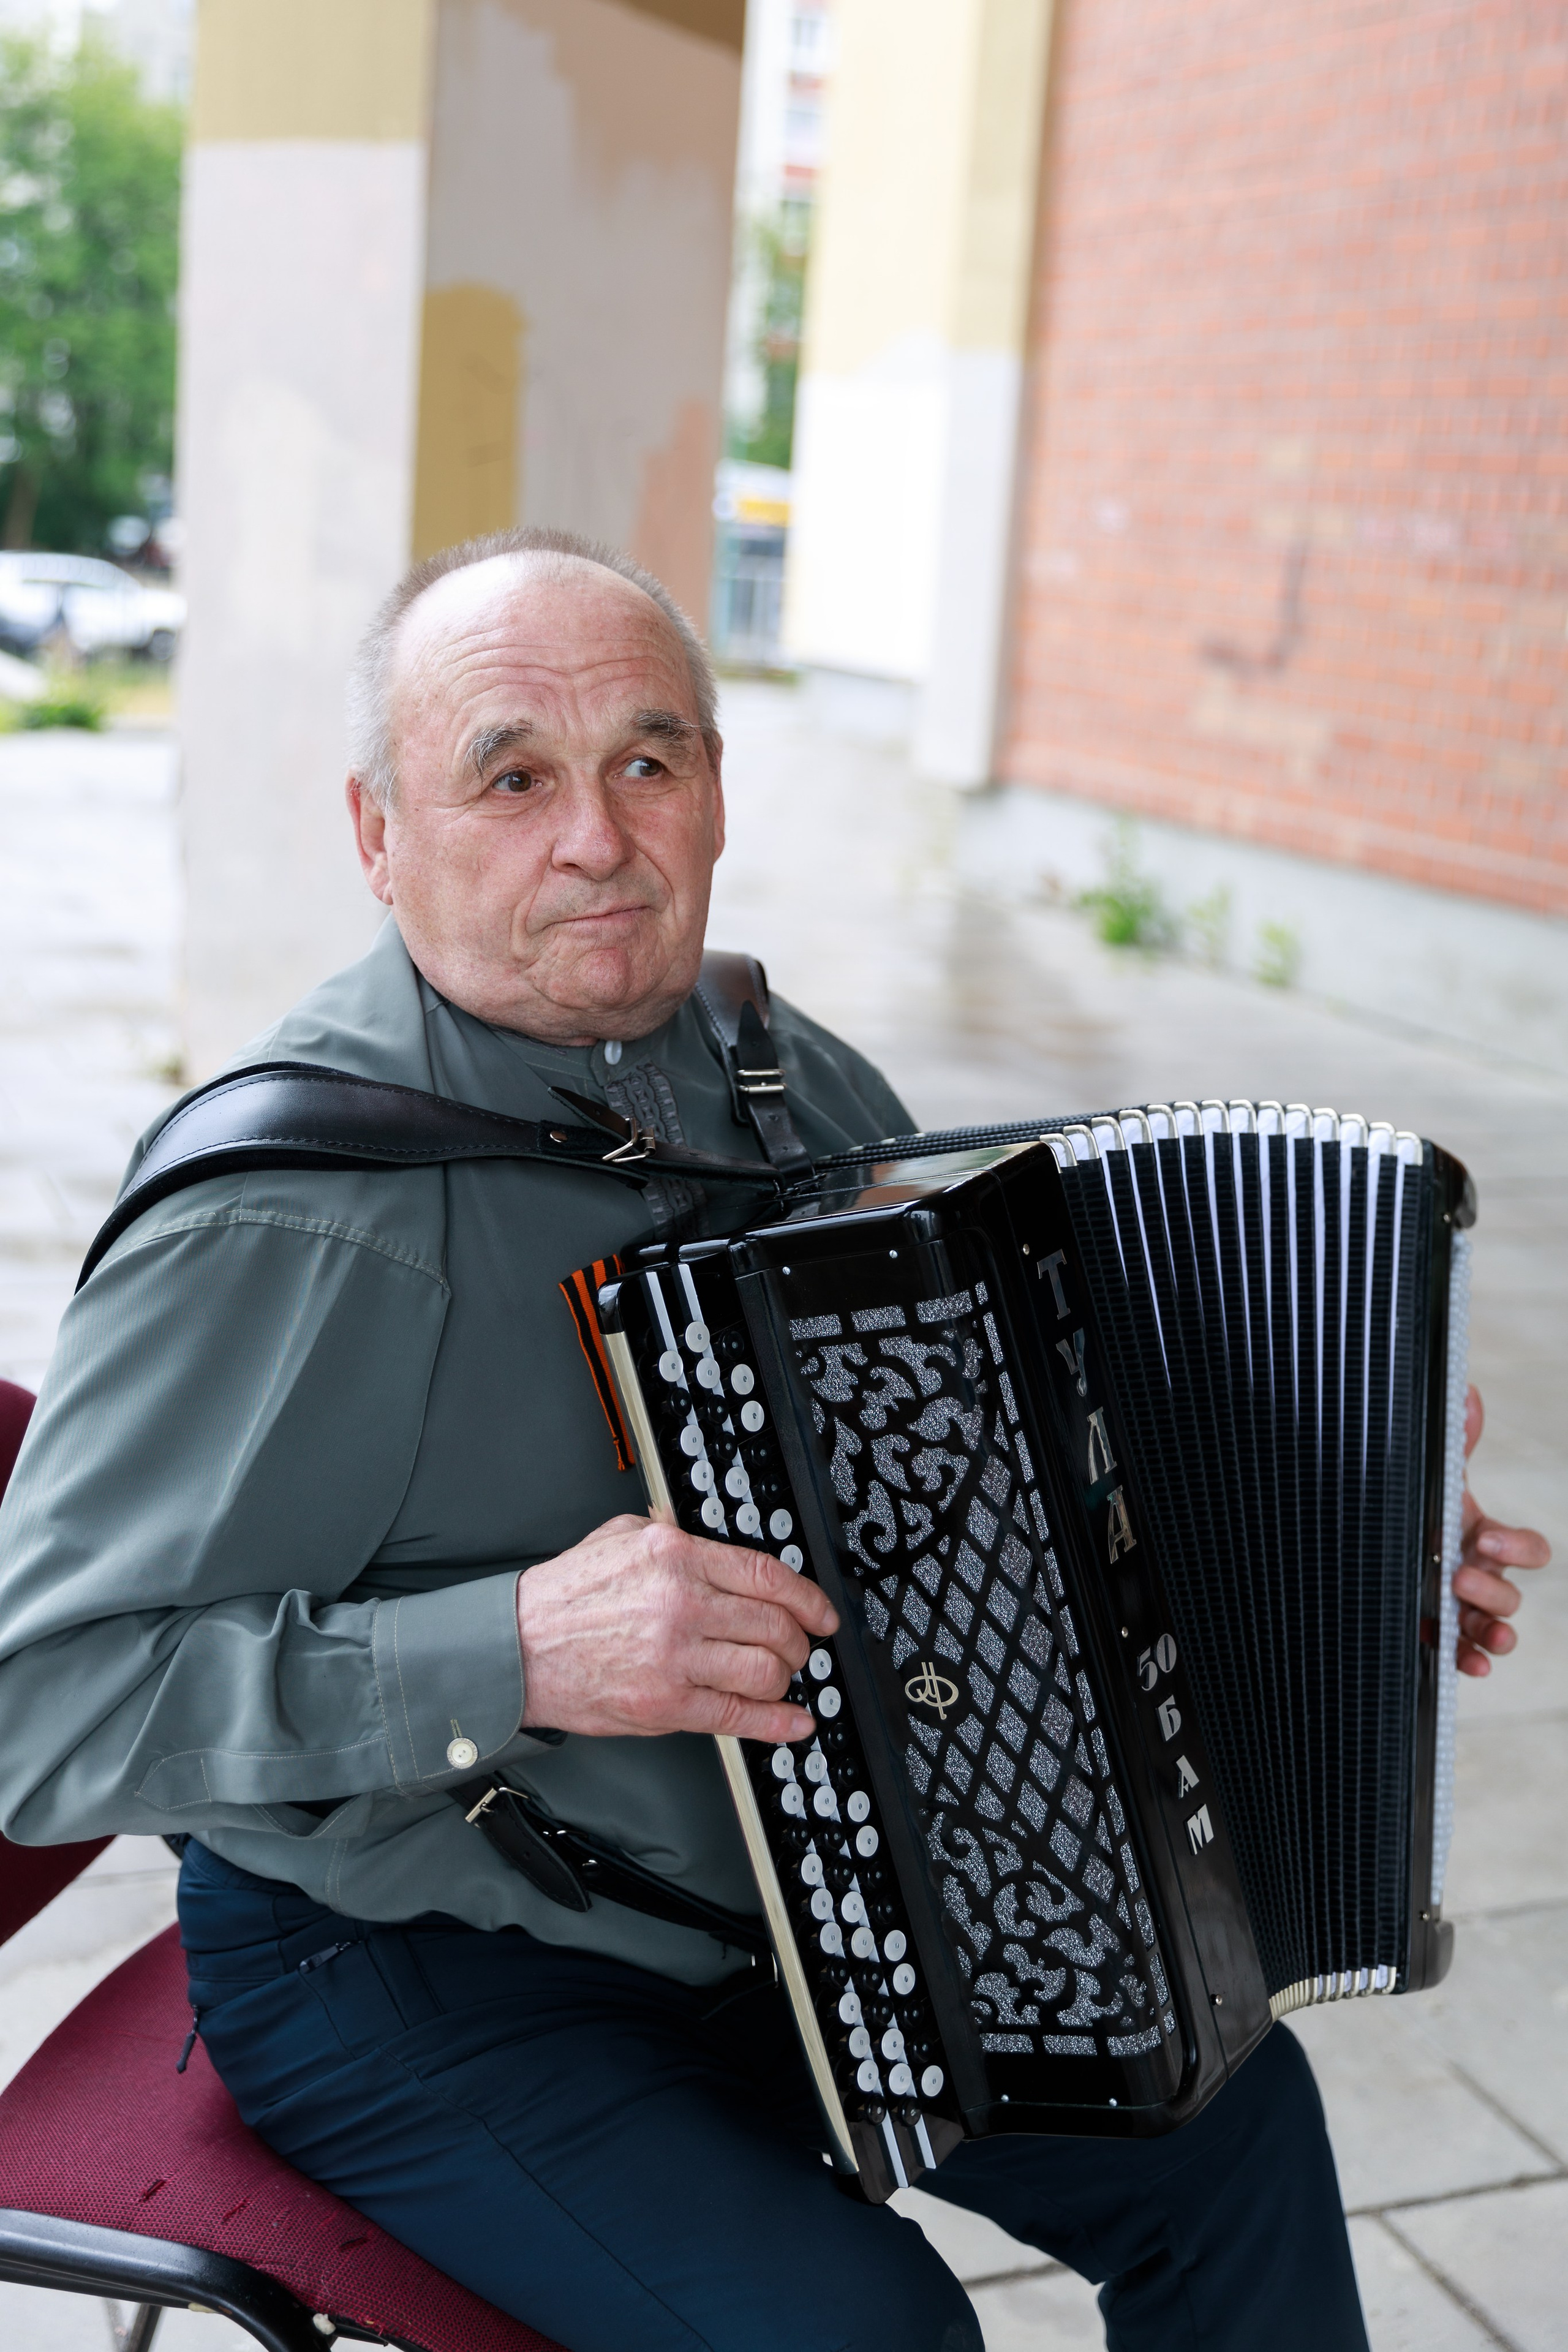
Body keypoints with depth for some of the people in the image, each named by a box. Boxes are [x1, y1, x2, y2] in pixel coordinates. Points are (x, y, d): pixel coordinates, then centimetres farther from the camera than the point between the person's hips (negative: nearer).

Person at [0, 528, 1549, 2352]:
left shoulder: (777, 1070, -1)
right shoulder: (288, 1217, -26)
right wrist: (516, 1653, -36)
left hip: (789, 1885, 7)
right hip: (410, 1979, -7)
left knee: (1228, 2119, 10)